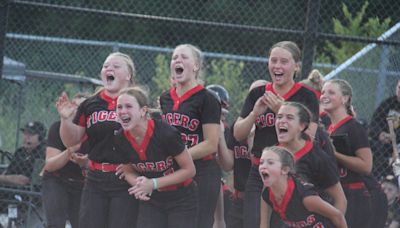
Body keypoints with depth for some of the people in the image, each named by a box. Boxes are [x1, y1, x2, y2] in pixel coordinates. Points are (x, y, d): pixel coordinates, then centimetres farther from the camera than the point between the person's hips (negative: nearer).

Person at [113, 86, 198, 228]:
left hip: (181, 201, -4)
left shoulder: (166, 133, -25)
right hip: (151, 201, 4)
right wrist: (139, 184, -17)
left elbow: (189, 170, -16)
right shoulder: (121, 140, -11)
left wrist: (154, 183, -22)